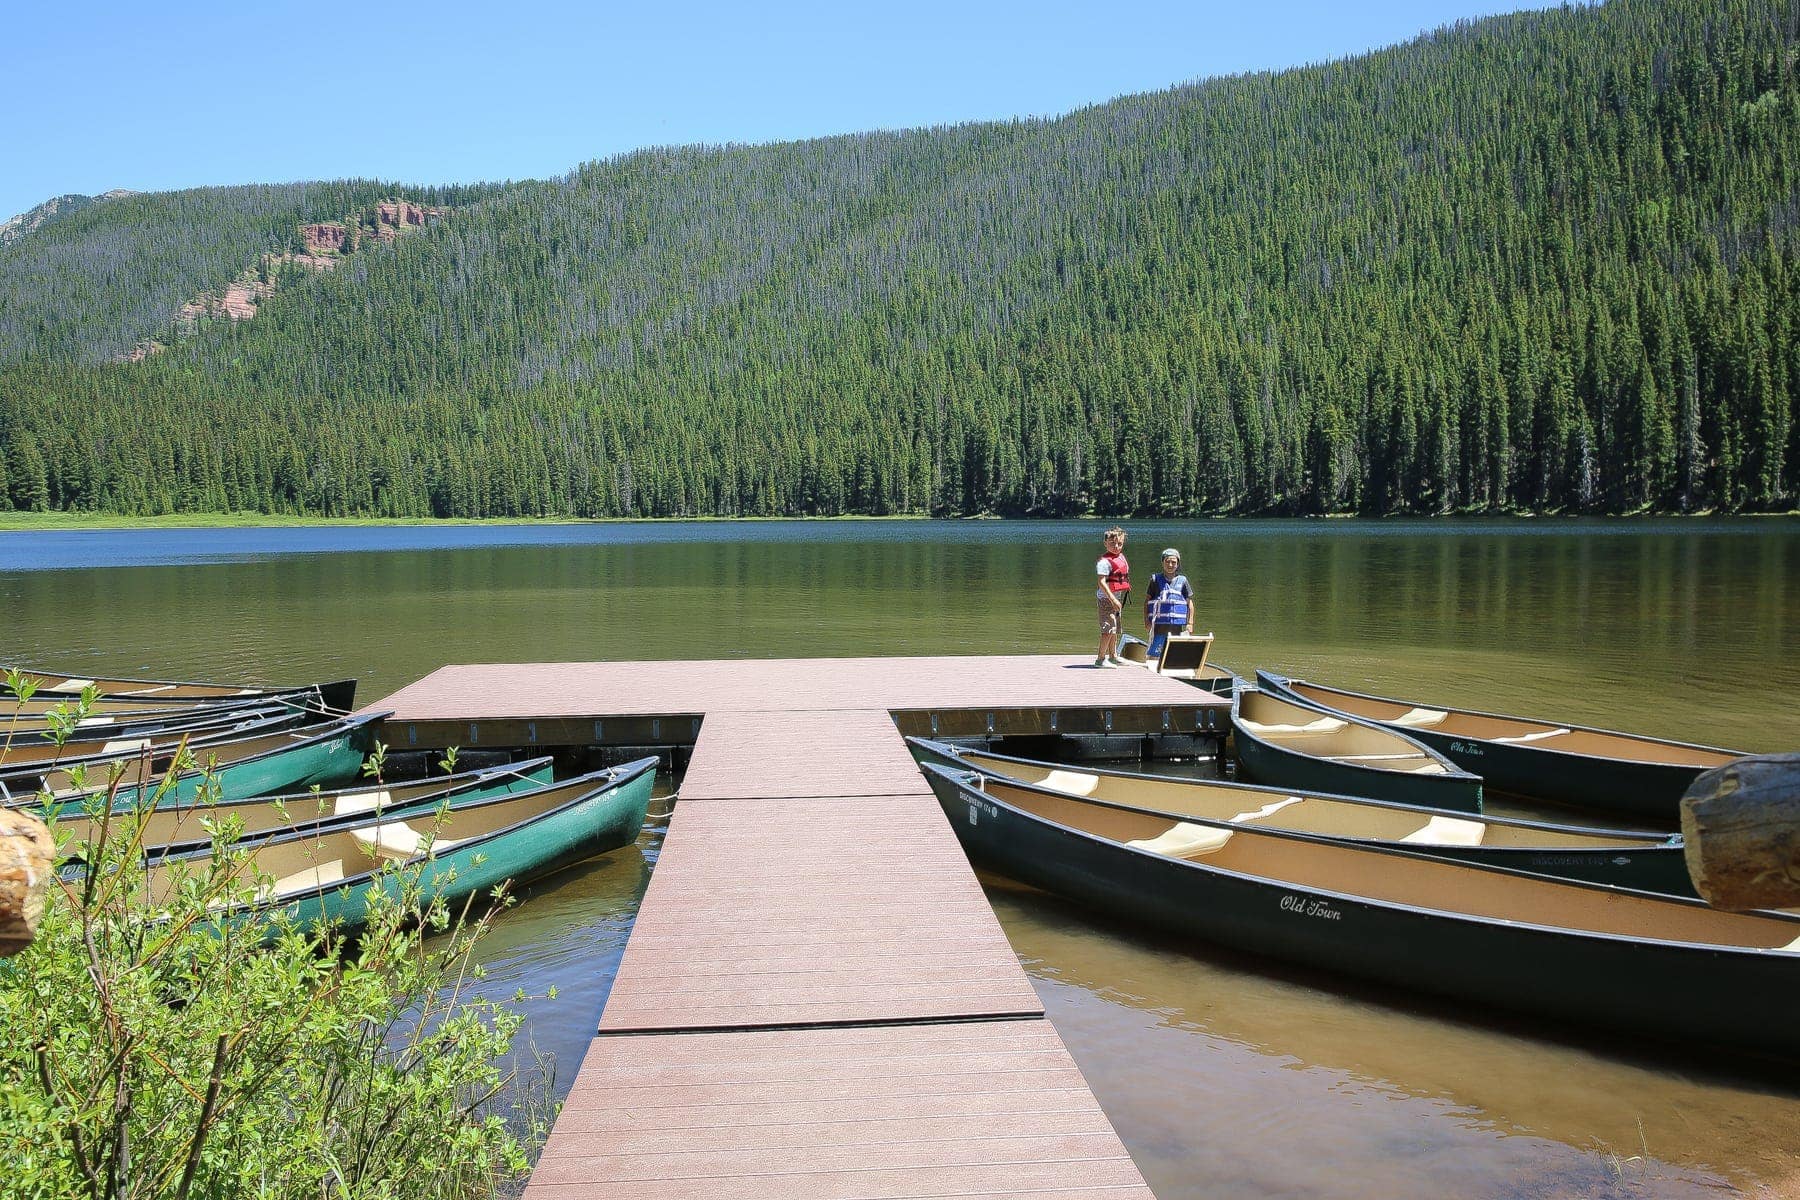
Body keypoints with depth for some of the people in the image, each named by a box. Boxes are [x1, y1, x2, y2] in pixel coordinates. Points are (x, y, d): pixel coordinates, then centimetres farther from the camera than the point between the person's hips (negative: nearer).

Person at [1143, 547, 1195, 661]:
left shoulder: (1182, 581, 7)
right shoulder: (1156, 580, 4)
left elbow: (1189, 603, 10)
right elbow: (1147, 601, 6)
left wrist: (1190, 623, 3)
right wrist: (1146, 620, -3)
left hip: (1178, 625, 2)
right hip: (1159, 623, -2)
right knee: (1154, 654, -4)